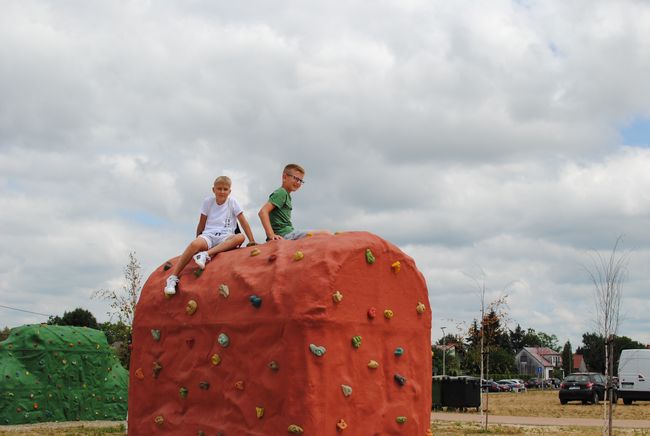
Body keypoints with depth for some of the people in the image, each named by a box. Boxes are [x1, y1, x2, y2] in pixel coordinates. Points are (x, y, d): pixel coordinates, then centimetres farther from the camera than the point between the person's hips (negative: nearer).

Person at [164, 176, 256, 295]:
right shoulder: (208, 201, 5)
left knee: (240, 237, -35)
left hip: (226, 237, 0)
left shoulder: (232, 202, 3)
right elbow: (201, 225, 13)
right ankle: (173, 278, -34)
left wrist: (252, 241, -1)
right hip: (208, 235, 0)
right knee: (195, 244, -36)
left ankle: (206, 254, -41)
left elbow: (243, 222, 3)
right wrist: (198, 239, 16)